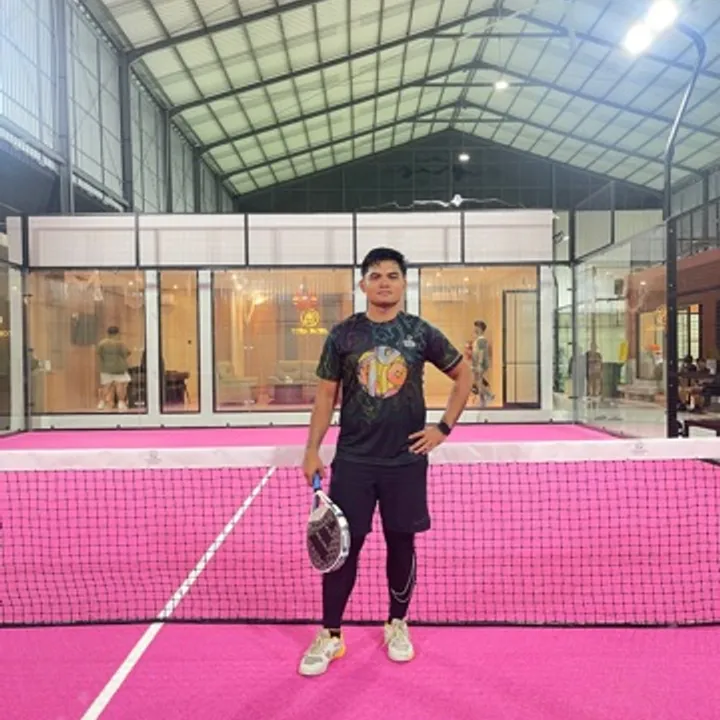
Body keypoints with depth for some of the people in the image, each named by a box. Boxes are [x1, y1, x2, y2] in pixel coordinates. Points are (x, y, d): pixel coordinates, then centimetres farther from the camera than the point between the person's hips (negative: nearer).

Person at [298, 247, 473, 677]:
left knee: (402, 544, 12)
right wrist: (312, 450, -2)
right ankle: (330, 635, 20)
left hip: (406, 460, 1)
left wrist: (444, 428, 2)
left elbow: (464, 375, 10)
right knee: (344, 546, 3)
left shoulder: (421, 333, 0)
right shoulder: (343, 334, 1)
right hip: (353, 460, 0)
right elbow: (327, 395, 5)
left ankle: (397, 625, 33)